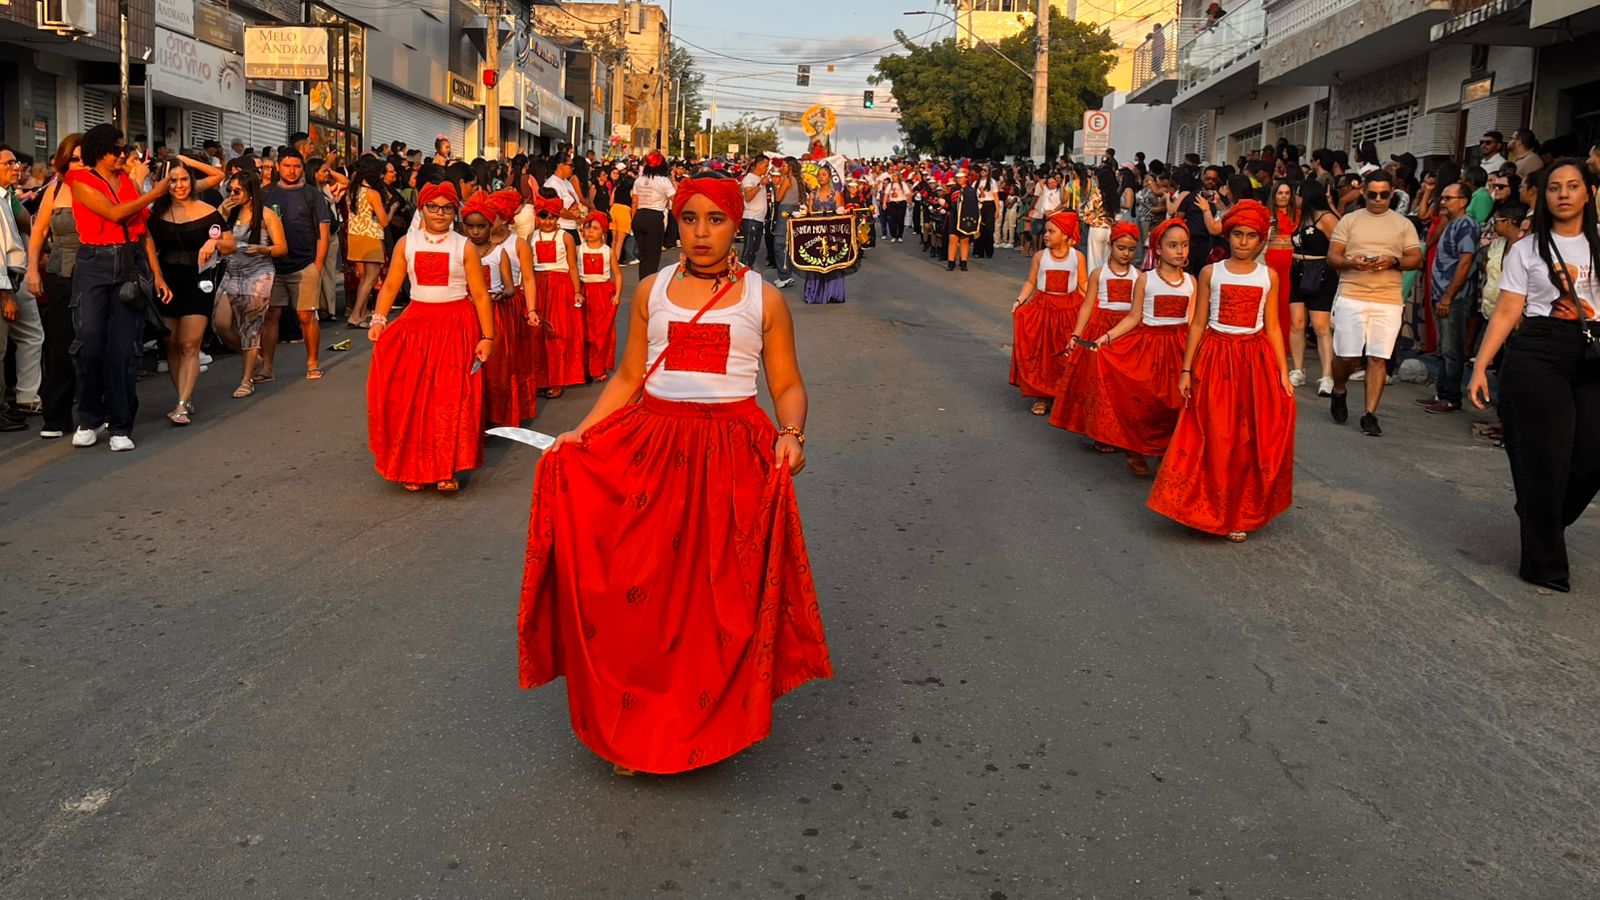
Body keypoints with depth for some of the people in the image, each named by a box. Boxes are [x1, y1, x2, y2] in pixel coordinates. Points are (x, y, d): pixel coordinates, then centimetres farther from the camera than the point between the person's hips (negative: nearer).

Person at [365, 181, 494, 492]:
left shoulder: (464, 247, 1)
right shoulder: (406, 244, 6)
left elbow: (481, 295, -1)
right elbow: (390, 286, 5)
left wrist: (487, 337, -8)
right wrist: (378, 320, -9)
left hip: (457, 326, -2)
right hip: (417, 324, 2)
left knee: (451, 397, -5)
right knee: (411, 397, -3)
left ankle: (448, 469, 4)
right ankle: (414, 468, 8)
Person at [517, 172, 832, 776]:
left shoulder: (764, 300, 4)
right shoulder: (652, 291, 10)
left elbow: (787, 387, 4)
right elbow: (628, 378, 12)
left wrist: (792, 434, -15)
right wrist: (580, 431, 2)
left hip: (734, 456, -1)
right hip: (652, 449, 2)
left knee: (722, 597, 2)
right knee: (638, 591, -1)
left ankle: (714, 721, 22)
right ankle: (635, 724, 16)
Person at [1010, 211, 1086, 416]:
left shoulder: (1077, 256, -2)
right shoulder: (1040, 256, 0)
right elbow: (1030, 282, 4)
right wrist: (1020, 300, -9)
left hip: (1069, 310, -1)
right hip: (1043, 309, 1)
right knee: (1041, 353, 2)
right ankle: (1041, 396, 11)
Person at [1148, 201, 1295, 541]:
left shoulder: (1268, 276, 4)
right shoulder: (1210, 273, 1)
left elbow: (1273, 328, 6)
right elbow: (1198, 324, 3)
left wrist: (1284, 373, 1)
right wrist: (1186, 370, -1)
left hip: (1256, 361, 1)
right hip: (1215, 359, -1)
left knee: (1252, 440, 1)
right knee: (1214, 439, -1)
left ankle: (1240, 514, 15)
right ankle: (1209, 509, 13)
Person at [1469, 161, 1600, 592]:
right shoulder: (1527, 248, 5)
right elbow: (1506, 312, 0)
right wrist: (1480, 366, -8)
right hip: (1537, 356, -2)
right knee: (1544, 459, -3)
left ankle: (1544, 521, 27)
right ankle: (1545, 564, 9)